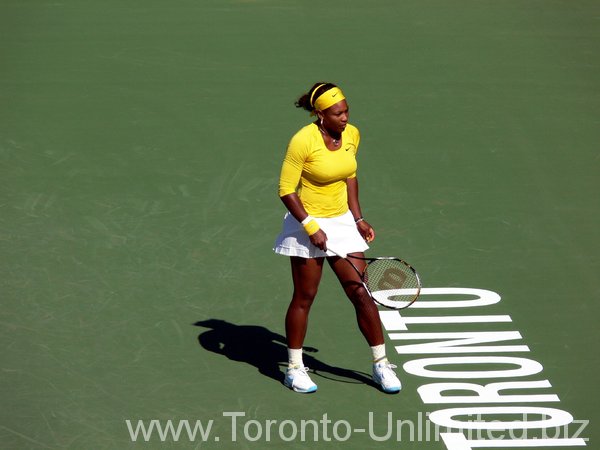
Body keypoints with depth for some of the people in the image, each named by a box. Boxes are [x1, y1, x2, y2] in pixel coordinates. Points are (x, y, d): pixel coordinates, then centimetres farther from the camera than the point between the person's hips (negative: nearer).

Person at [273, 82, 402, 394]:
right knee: (304, 298, 5)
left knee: (362, 294, 2)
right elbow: (286, 190, -16)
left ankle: (381, 364, 12)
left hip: (342, 223, 5)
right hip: (307, 225, -5)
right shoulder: (303, 141, -20)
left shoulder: (352, 135, -2)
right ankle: (294, 368, 19)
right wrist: (311, 227, -19)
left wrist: (358, 219, 9)